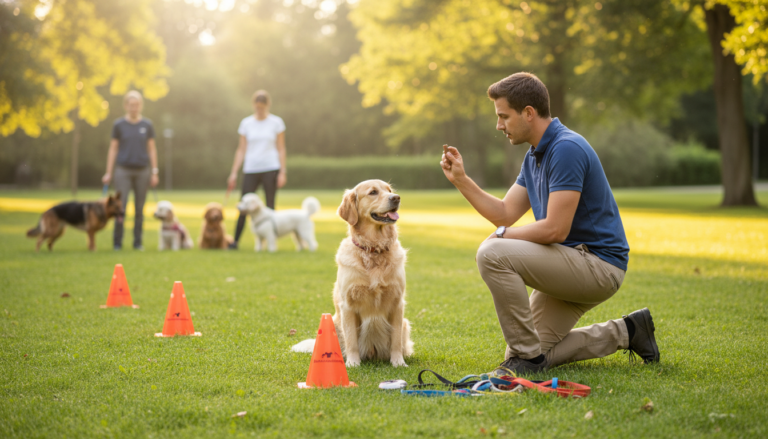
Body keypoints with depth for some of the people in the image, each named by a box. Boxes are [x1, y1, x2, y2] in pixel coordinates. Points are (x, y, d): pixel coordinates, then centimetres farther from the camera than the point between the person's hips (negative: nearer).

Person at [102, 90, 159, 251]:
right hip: (123, 170, -1)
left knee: (139, 209, 5)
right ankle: (117, 242, -2)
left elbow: (152, 149, 8)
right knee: (120, 207, -9)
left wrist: (154, 172, 3)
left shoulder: (147, 125, 5)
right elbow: (113, 148, 4)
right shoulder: (119, 125, 2)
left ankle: (137, 242, 12)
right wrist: (108, 173, 0)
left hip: (142, 171, 1)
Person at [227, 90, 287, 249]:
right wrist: (234, 173, 5)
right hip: (250, 170, 1)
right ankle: (235, 241, 1)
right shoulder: (246, 123, 7)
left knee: (270, 206, 1)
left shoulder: (276, 122, 3)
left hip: (270, 169, -1)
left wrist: (282, 172, -3)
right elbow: (241, 149, 9)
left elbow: (281, 149, 4)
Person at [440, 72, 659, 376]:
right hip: (576, 265, 10)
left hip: (598, 263, -10)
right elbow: (505, 214, 12)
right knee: (535, 354, 11)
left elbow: (555, 229, -25)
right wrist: (461, 179, 4)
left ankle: (527, 355, -14)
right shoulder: (535, 155, 12)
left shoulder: (567, 149, -21)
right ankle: (624, 332, 20)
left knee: (493, 254, -25)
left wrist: (503, 235, -11)